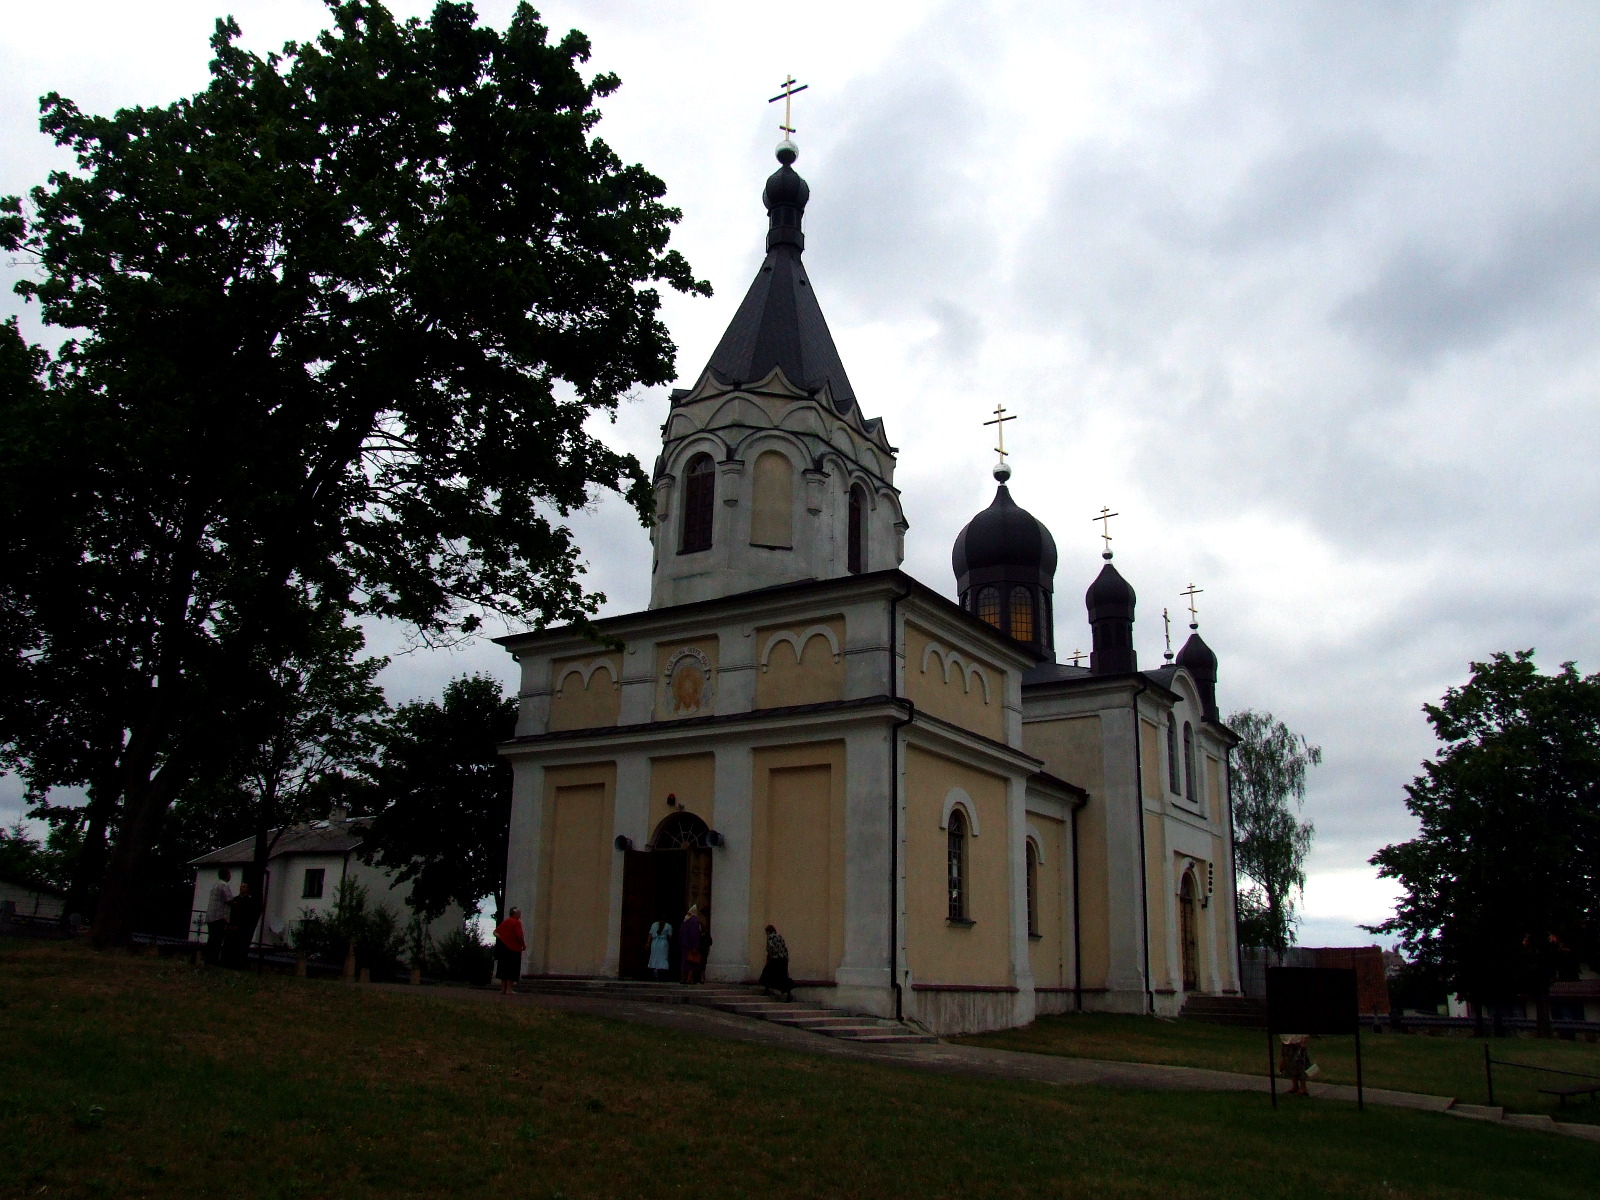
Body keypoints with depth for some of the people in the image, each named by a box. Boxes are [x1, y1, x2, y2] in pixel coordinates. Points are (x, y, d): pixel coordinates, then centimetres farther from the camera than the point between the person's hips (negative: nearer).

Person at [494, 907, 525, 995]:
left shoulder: (504, 922, 12)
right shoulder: (517, 922, -10)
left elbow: (495, 932, 11)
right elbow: (519, 935, -18)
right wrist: (523, 945, -6)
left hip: (503, 948, 7)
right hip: (514, 949, -7)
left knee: (504, 968, 12)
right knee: (512, 969, -2)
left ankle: (503, 989, 13)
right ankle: (508, 989, -6)